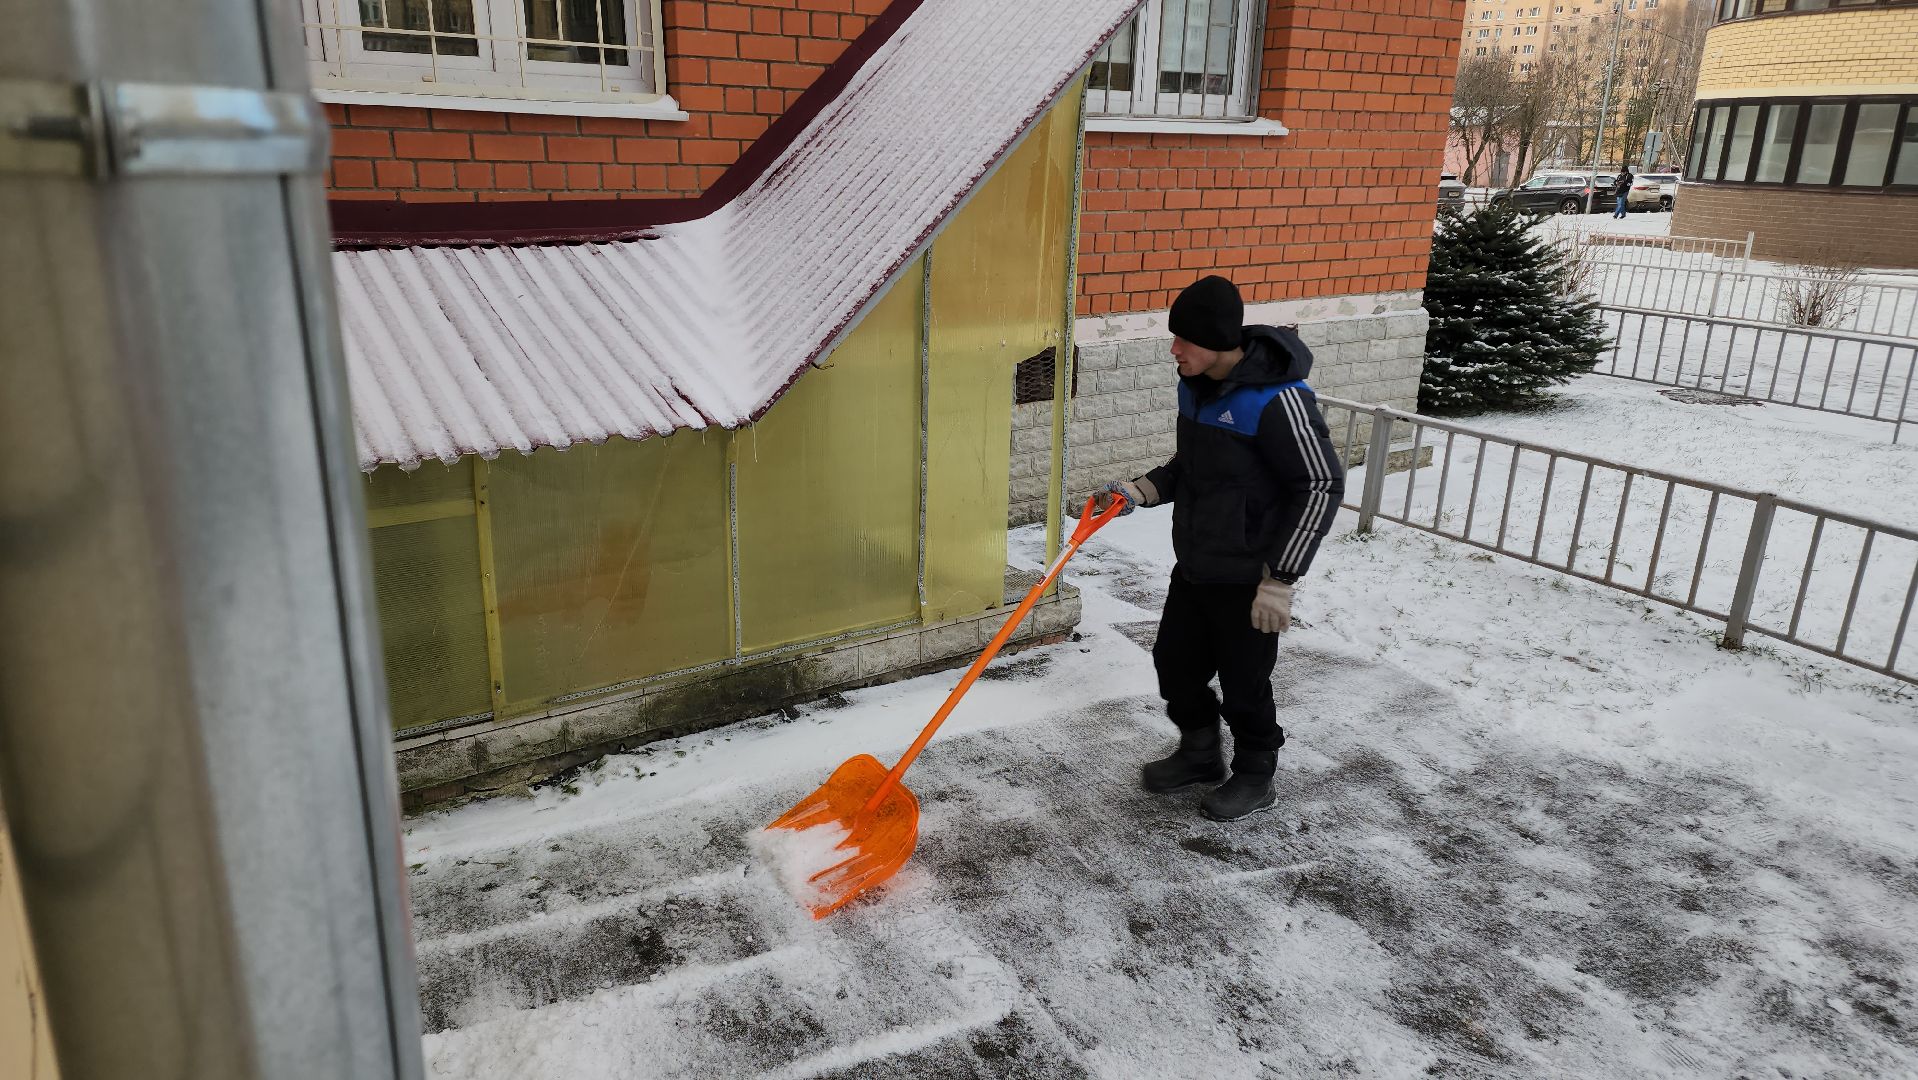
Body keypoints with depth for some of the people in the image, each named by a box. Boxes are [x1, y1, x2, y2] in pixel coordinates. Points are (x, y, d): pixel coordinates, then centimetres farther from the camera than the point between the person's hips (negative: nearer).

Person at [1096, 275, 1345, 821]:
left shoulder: (1276, 399, -24)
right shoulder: (1196, 385, 2)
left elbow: (1322, 485, -20)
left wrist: (1280, 578, -20)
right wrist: (1143, 490, -3)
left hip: (1247, 579, -8)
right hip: (1194, 567, 8)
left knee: (1243, 683, 8)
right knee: (1175, 661, 18)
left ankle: (1255, 777, 32)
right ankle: (1200, 753, 41)